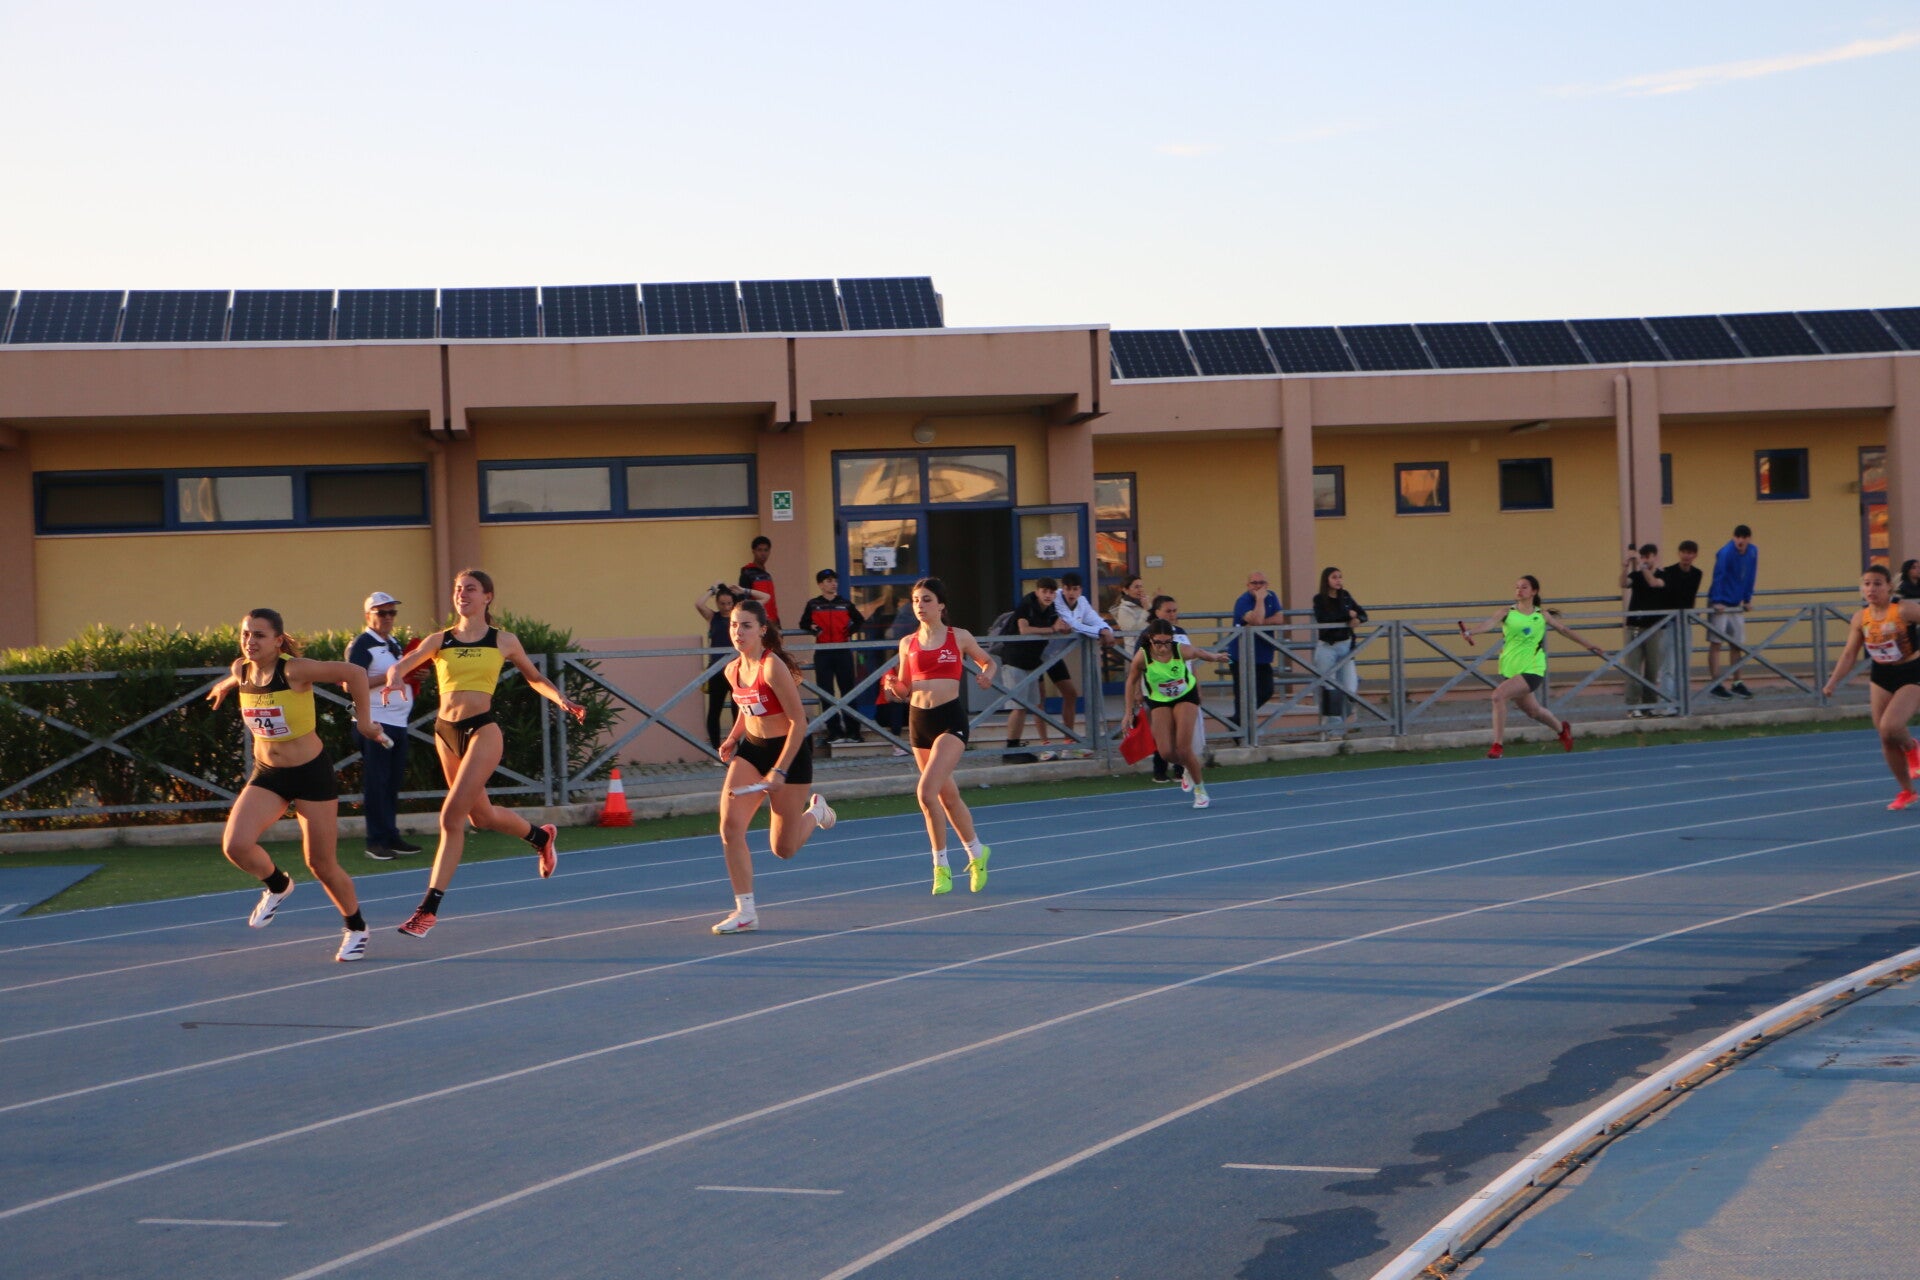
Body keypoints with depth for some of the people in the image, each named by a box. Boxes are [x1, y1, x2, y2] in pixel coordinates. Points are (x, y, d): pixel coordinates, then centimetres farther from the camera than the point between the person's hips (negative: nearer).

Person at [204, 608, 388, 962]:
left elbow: (353, 673, -19)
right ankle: (277, 886, 15)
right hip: (266, 774, 5)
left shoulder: (295, 670, -22)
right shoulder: (240, 670, -4)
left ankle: (356, 928, 28)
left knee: (321, 864, 2)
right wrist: (226, 685, 39)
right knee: (235, 845, -18)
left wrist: (364, 720, -12)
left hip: (311, 772, -5)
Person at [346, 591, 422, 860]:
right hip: (375, 723, -8)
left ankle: (392, 837, 16)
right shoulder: (361, 645, -7)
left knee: (393, 782, 11)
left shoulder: (395, 644, 19)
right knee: (376, 784, -6)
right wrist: (390, 676, -20)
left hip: (399, 723, 8)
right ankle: (377, 841, -4)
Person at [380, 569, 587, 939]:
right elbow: (399, 666, -4)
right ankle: (540, 836, 48)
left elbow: (534, 678, 17)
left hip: (482, 731, -4)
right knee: (481, 817, 18)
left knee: (451, 817, -15)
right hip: (446, 732, 4)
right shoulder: (439, 641, 7)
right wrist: (395, 677, -27)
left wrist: (560, 699, 0)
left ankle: (430, 907, -11)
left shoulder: (504, 641, 4)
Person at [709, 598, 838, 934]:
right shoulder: (732, 670, 2)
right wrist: (733, 738, 4)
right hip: (751, 749, 6)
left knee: (783, 849, 2)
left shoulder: (773, 667, -21)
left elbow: (798, 721, -20)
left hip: (789, 751, -6)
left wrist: (780, 770, -23)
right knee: (730, 827, -13)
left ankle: (815, 811, 35)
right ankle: (745, 911, -6)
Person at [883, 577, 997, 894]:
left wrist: (987, 675, -6)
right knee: (947, 795, 13)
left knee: (926, 792, -19)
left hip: (950, 717, -5)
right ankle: (976, 852, 32)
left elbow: (988, 661, 16)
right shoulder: (908, 643, 8)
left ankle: (941, 866, -7)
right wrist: (894, 686, -9)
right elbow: (904, 692, 14)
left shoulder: (959, 637, 0)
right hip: (918, 719, 5)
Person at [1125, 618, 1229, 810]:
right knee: (1165, 751, -9)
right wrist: (1129, 712, -5)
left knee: (1184, 749, -10)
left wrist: (1216, 657, 17)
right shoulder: (1142, 656, -29)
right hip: (1159, 701, 1)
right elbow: (1131, 681, -10)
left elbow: (1201, 653, -4)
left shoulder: (1182, 650, -29)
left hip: (1186, 696, -1)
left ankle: (1200, 790, 13)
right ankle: (1188, 767, 28)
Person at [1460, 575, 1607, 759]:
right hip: (1510, 671, 3)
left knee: (1499, 695, -26)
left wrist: (1588, 646, 25)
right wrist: (1470, 631, -40)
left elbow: (1563, 630, 16)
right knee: (1533, 711, 20)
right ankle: (1562, 728, 51)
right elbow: (1489, 624, -19)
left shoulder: (1541, 615, 1)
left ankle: (1498, 745, -18)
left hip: (1532, 670, -3)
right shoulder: (1507, 614, 0)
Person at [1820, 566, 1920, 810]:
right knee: (1886, 739, 8)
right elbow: (1849, 654, 4)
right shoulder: (1860, 619, -3)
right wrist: (1834, 681, -5)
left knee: (1889, 727, -26)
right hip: (1881, 677, 5)